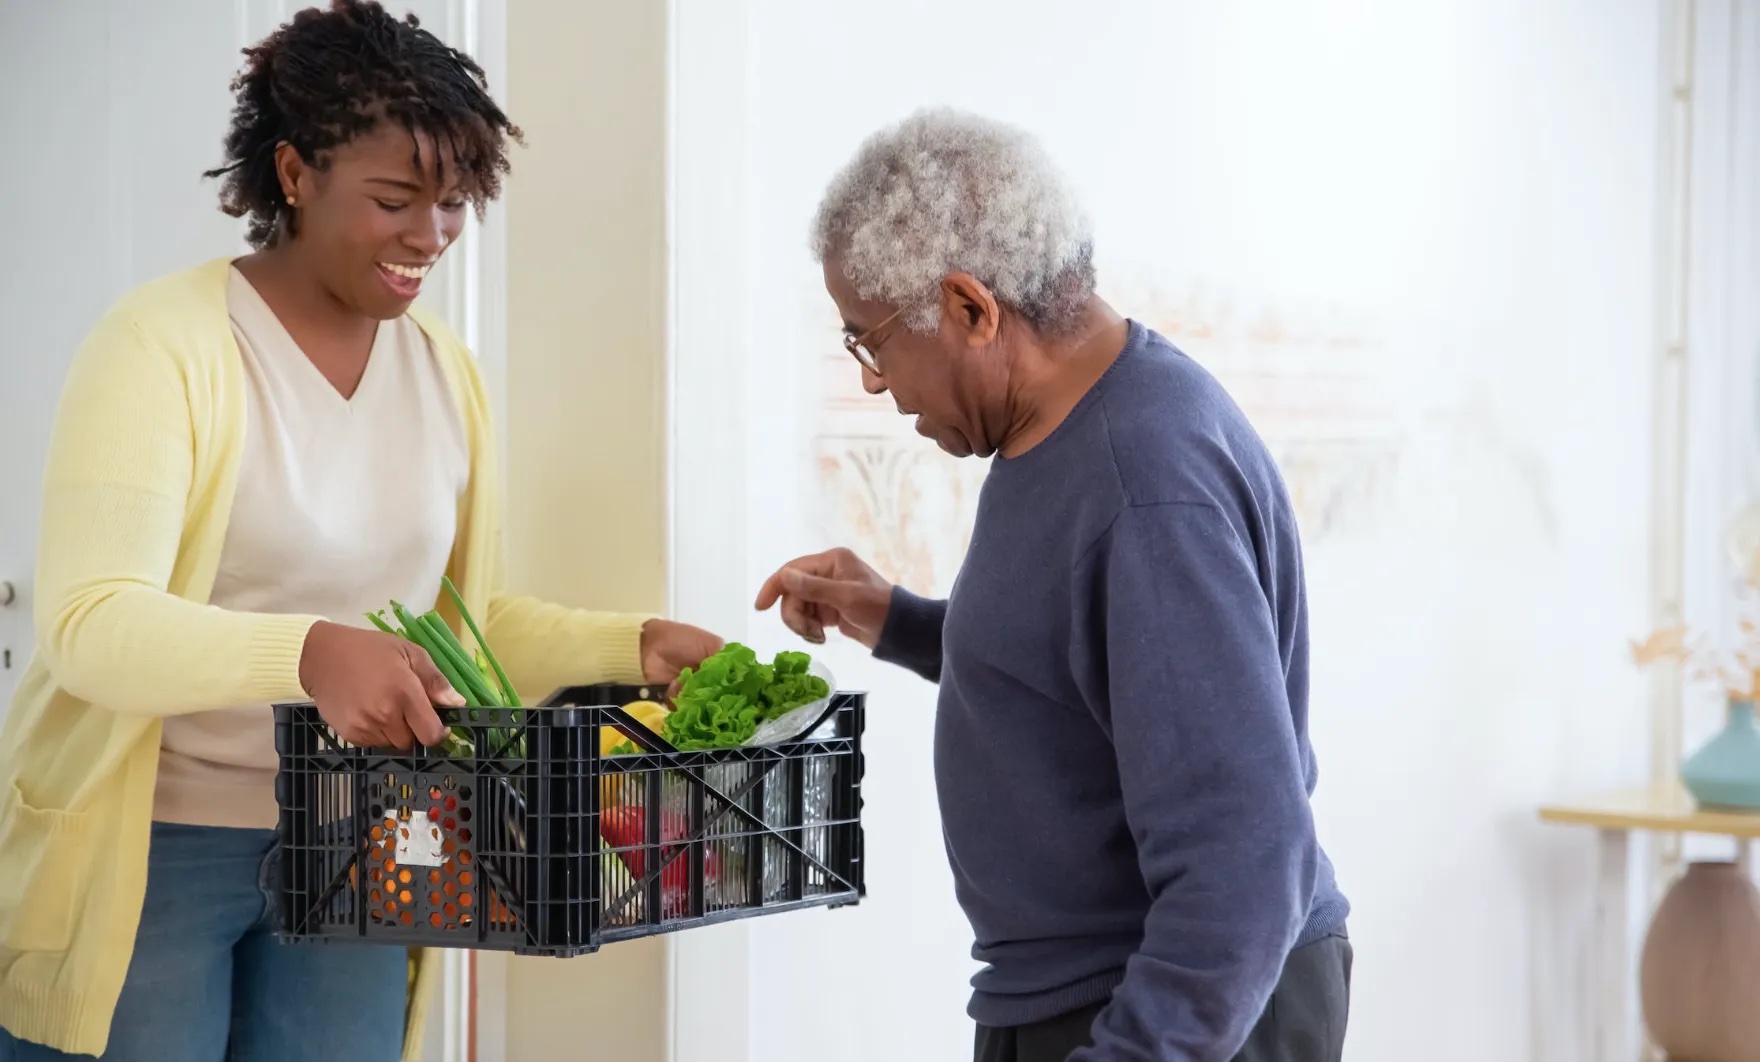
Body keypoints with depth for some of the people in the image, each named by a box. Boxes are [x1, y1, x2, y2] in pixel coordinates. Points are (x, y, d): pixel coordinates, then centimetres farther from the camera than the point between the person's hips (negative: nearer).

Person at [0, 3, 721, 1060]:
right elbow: (88, 624, -24)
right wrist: (308, 652, -40)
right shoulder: (162, 346, -13)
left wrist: (634, 646, -1)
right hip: (149, 853, -5)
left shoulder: (446, 372, 7)